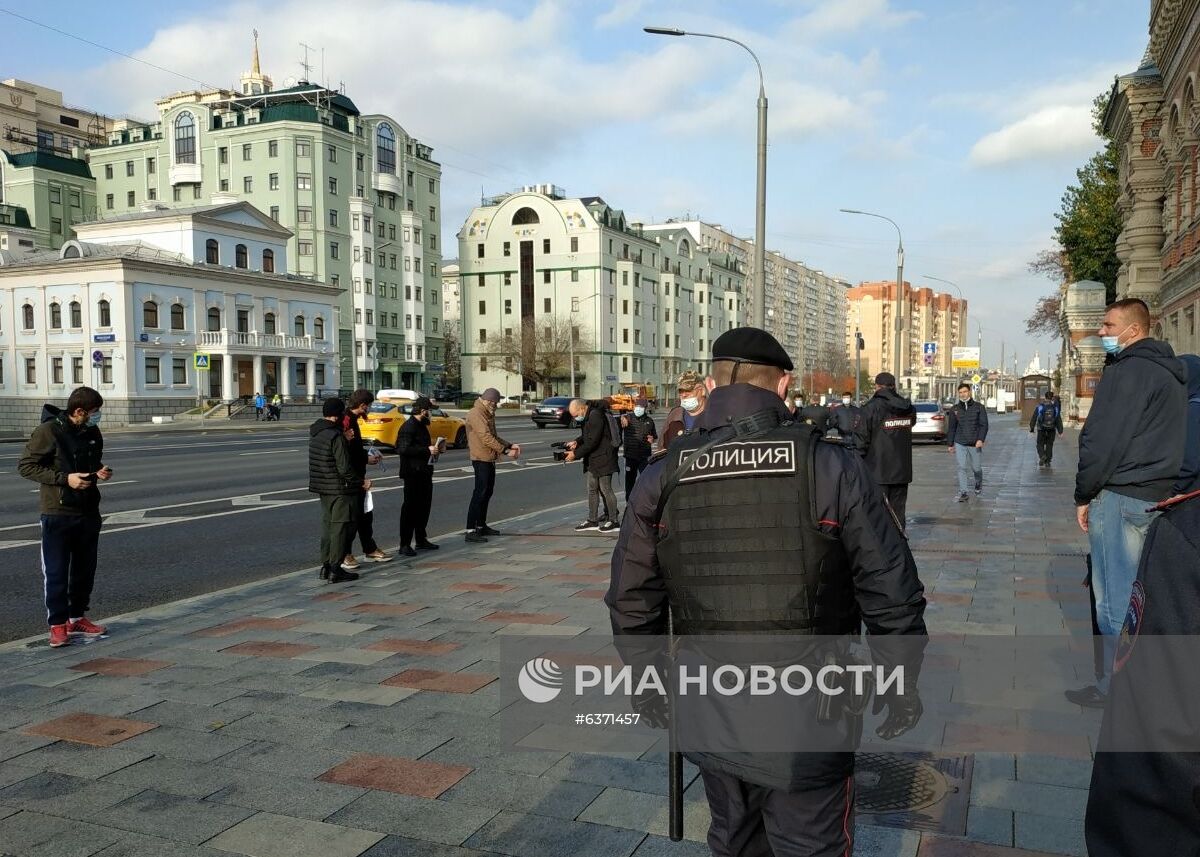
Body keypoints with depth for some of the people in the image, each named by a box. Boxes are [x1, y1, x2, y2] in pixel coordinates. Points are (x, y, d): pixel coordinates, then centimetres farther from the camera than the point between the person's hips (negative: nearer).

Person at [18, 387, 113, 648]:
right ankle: (58, 624, 9)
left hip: (88, 512, 6)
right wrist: (65, 478, -21)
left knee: (85, 570, 12)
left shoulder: (93, 433, 6)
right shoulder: (48, 431, -13)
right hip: (57, 513, -6)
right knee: (55, 572, -1)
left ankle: (77, 618, 25)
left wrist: (100, 471, -1)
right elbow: (25, 466, -12)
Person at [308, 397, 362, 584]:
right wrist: (361, 482, -10)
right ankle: (335, 570, 1)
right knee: (341, 528, -1)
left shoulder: (315, 432, 8)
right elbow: (345, 468, -22)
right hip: (340, 489, -9)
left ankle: (326, 566, 22)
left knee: (328, 525, 16)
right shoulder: (336, 436, -20)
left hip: (323, 488, 9)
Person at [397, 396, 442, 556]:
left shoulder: (421, 425, 16)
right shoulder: (408, 427, -16)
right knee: (410, 508, -5)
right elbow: (403, 449, -26)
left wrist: (433, 448, 9)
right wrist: (427, 449, -25)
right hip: (413, 473, -10)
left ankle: (421, 540, 27)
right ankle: (405, 544, 0)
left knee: (424, 506, 15)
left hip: (424, 472, 10)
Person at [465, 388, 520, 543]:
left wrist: (510, 445, 8)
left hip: (489, 459, 10)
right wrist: (505, 451, -23)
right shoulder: (476, 414, -15)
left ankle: (481, 526, 24)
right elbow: (486, 438, -22)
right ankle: (470, 530, -11)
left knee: (487, 493, 15)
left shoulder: (488, 415, 17)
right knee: (480, 493, -11)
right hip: (481, 459, -10)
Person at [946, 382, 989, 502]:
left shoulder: (979, 407, 1)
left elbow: (984, 425, -3)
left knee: (976, 468, 8)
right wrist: (950, 444, 9)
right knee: (962, 468, -4)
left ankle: (978, 485, 37)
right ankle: (963, 493, -2)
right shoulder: (954, 409, 6)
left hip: (975, 444, -1)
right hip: (960, 444, 1)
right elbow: (951, 428, 11)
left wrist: (981, 439, -15)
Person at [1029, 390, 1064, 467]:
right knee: (1049, 445, 12)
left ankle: (1042, 456, -15)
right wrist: (1060, 431, 2)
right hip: (1052, 429, 1)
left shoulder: (1040, 406, -6)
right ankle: (1047, 461, 10)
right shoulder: (1055, 407, -3)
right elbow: (1059, 419, -1)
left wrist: (1031, 429, 5)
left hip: (1041, 429, -1)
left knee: (1040, 444, 11)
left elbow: (1033, 418, -3)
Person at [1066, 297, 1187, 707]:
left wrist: (1084, 494, -9)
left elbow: (1104, 439, -18)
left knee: (1114, 600, -2)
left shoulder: (1128, 370, -14)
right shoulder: (1171, 373, 17)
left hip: (1120, 497, -9)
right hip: (1158, 495, 9)